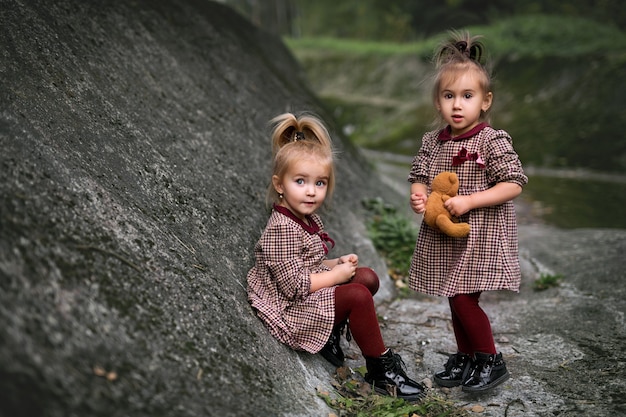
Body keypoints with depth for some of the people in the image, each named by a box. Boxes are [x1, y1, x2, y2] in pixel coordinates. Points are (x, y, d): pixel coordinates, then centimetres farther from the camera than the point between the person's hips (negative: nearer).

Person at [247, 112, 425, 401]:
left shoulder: (309, 219, 7)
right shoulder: (281, 228, -24)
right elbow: (294, 285, -27)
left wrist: (337, 263, -1)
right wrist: (337, 274, -17)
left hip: (310, 293, 10)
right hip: (290, 309, -10)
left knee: (368, 278, 6)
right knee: (358, 296, -22)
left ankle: (331, 334, 4)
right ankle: (381, 370, -8)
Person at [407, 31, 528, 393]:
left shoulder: (493, 141, -13)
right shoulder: (433, 142, 4)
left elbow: (514, 184, -16)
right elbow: (420, 177, 13)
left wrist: (469, 201, -22)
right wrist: (419, 196, -11)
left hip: (481, 233, -6)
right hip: (445, 235, 6)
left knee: (463, 298, -9)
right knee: (456, 299, 15)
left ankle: (491, 361, 11)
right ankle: (465, 357, 32)